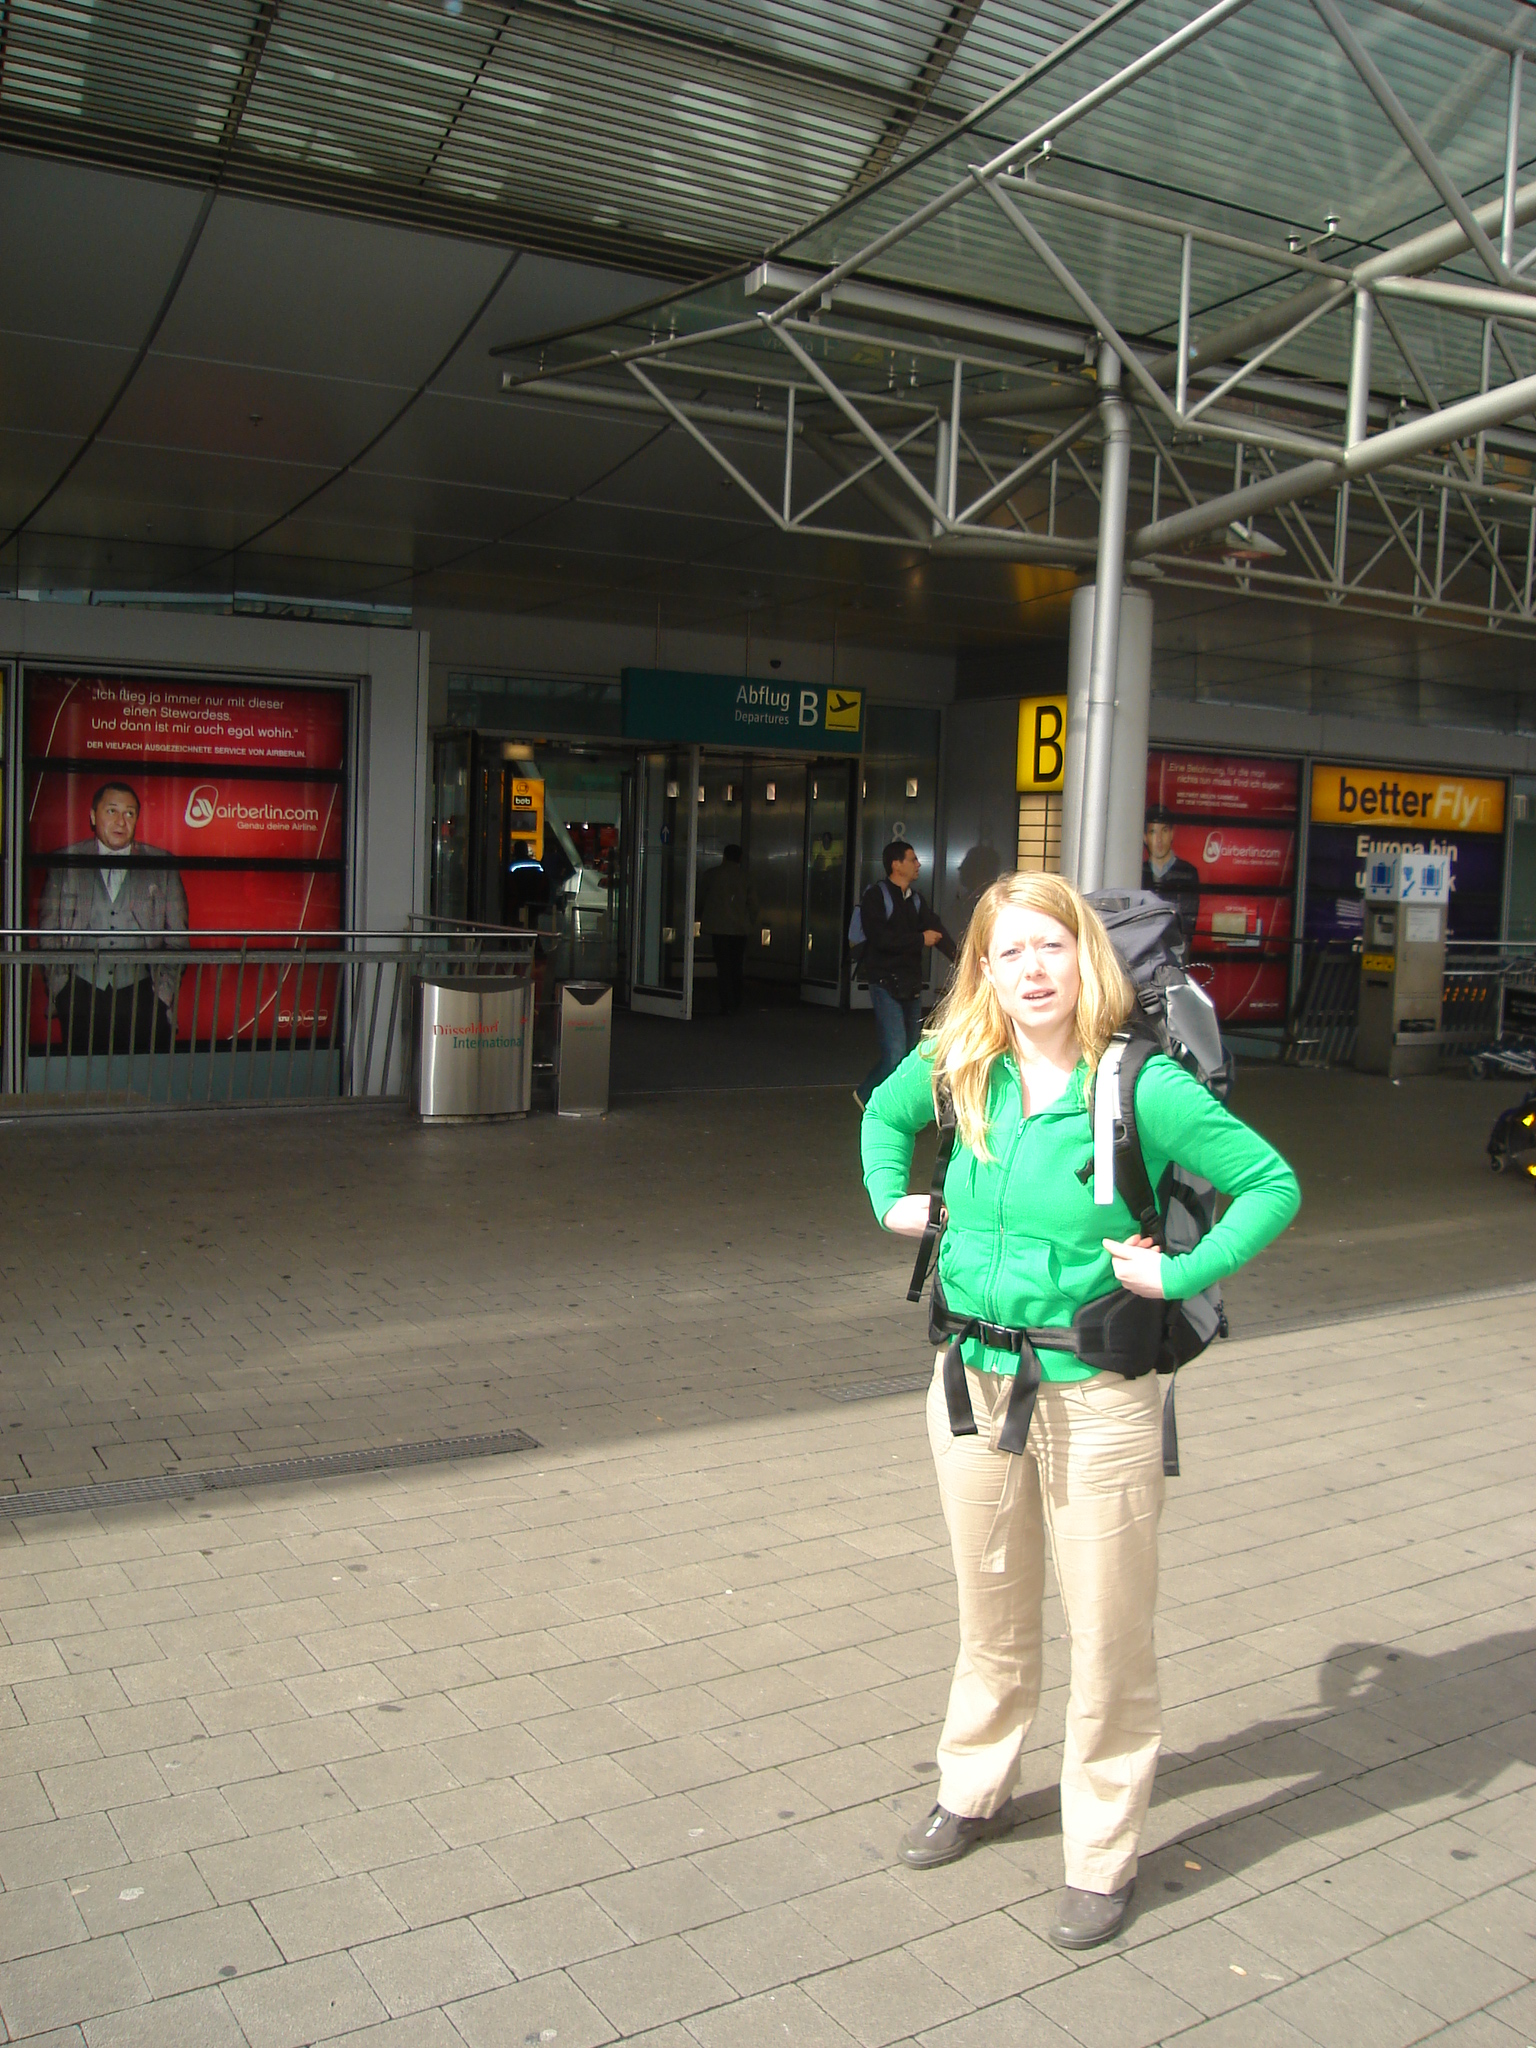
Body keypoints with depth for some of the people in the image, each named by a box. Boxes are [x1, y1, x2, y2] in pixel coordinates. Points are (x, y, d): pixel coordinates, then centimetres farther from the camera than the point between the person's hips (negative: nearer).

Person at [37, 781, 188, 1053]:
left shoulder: (161, 866, 10)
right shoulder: (66, 863, 10)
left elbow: (177, 936, 11)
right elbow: (48, 930, 12)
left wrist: (166, 993, 2)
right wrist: (57, 991, 5)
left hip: (141, 993, 0)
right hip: (81, 995, 0)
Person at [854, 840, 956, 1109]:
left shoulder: (915, 900, 16)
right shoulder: (876, 895, -8)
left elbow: (936, 930, 4)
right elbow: (880, 937, -21)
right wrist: (920, 939, -14)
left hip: (911, 986, 8)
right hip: (886, 986, -8)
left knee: (912, 1052, 9)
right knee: (896, 1054, -14)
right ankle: (867, 1094, 7)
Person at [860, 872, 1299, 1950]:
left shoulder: (1143, 1086, -17)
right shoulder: (956, 1067, -3)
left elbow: (1274, 1184, -11)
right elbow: (884, 1114, 19)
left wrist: (1182, 1274, -17)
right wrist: (891, 1201, 7)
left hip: (1097, 1396, -4)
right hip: (974, 1380, 5)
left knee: (1109, 1633, 8)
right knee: (992, 1617, 23)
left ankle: (1103, 1856, 27)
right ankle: (975, 1793, 44)